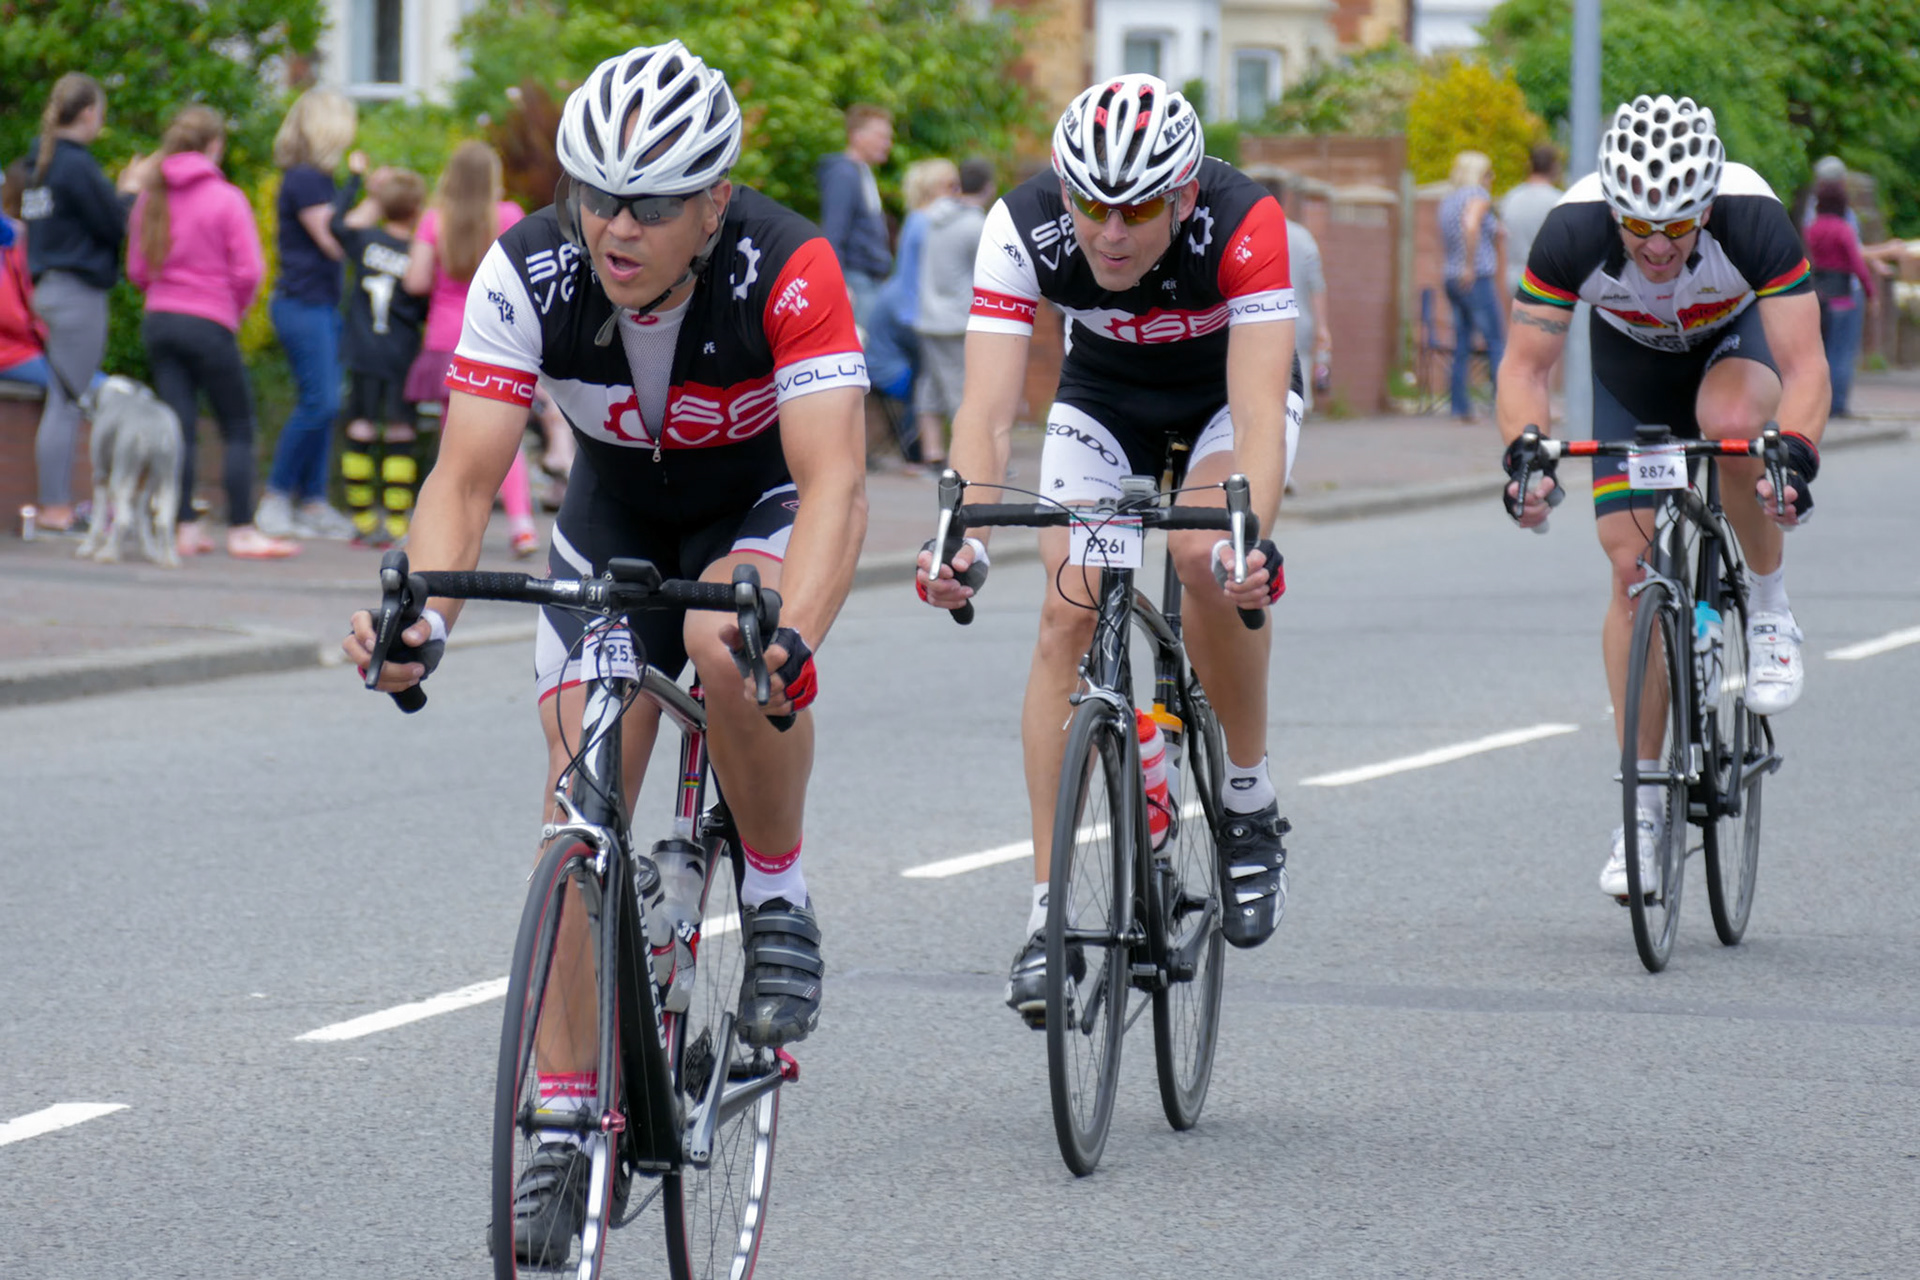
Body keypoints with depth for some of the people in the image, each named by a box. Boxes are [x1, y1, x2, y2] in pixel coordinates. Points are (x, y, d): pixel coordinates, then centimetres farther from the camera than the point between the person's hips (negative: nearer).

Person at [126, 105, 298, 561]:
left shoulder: (151, 198, 6)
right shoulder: (226, 199, -9)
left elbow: (137, 269, 9)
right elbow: (248, 271, -12)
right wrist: (235, 307, 5)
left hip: (159, 319, 5)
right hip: (210, 325, -5)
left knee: (179, 429, 6)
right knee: (238, 430, 4)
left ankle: (185, 528, 3)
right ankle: (241, 531, 2)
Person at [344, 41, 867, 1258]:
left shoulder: (787, 269, -34)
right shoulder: (529, 272, -26)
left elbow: (834, 480, -41)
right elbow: (466, 475, -28)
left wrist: (794, 635, -59)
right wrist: (422, 610, -48)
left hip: (768, 504, -3)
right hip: (617, 515, 3)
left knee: (731, 641, -36)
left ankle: (780, 904, -11)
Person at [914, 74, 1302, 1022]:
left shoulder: (1243, 225, -37)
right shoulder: (1024, 227, -31)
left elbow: (1258, 411, -44)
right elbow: (987, 409, -37)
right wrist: (963, 537, -54)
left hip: (1228, 395, -2)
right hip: (1103, 397, 2)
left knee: (1206, 555, -30)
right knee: (1068, 612, -15)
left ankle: (1250, 802, -7)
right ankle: (1046, 909, -11)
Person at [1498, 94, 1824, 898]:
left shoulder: (1754, 220, -37)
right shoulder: (1574, 231, -34)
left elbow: (1803, 364, -38)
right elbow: (1525, 364, -28)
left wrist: (1795, 454, -56)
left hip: (1739, 336, -2)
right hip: (1632, 358, 2)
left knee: (1730, 421, -38)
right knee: (1632, 566, -9)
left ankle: (1770, 606, -10)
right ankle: (1643, 807, 0)